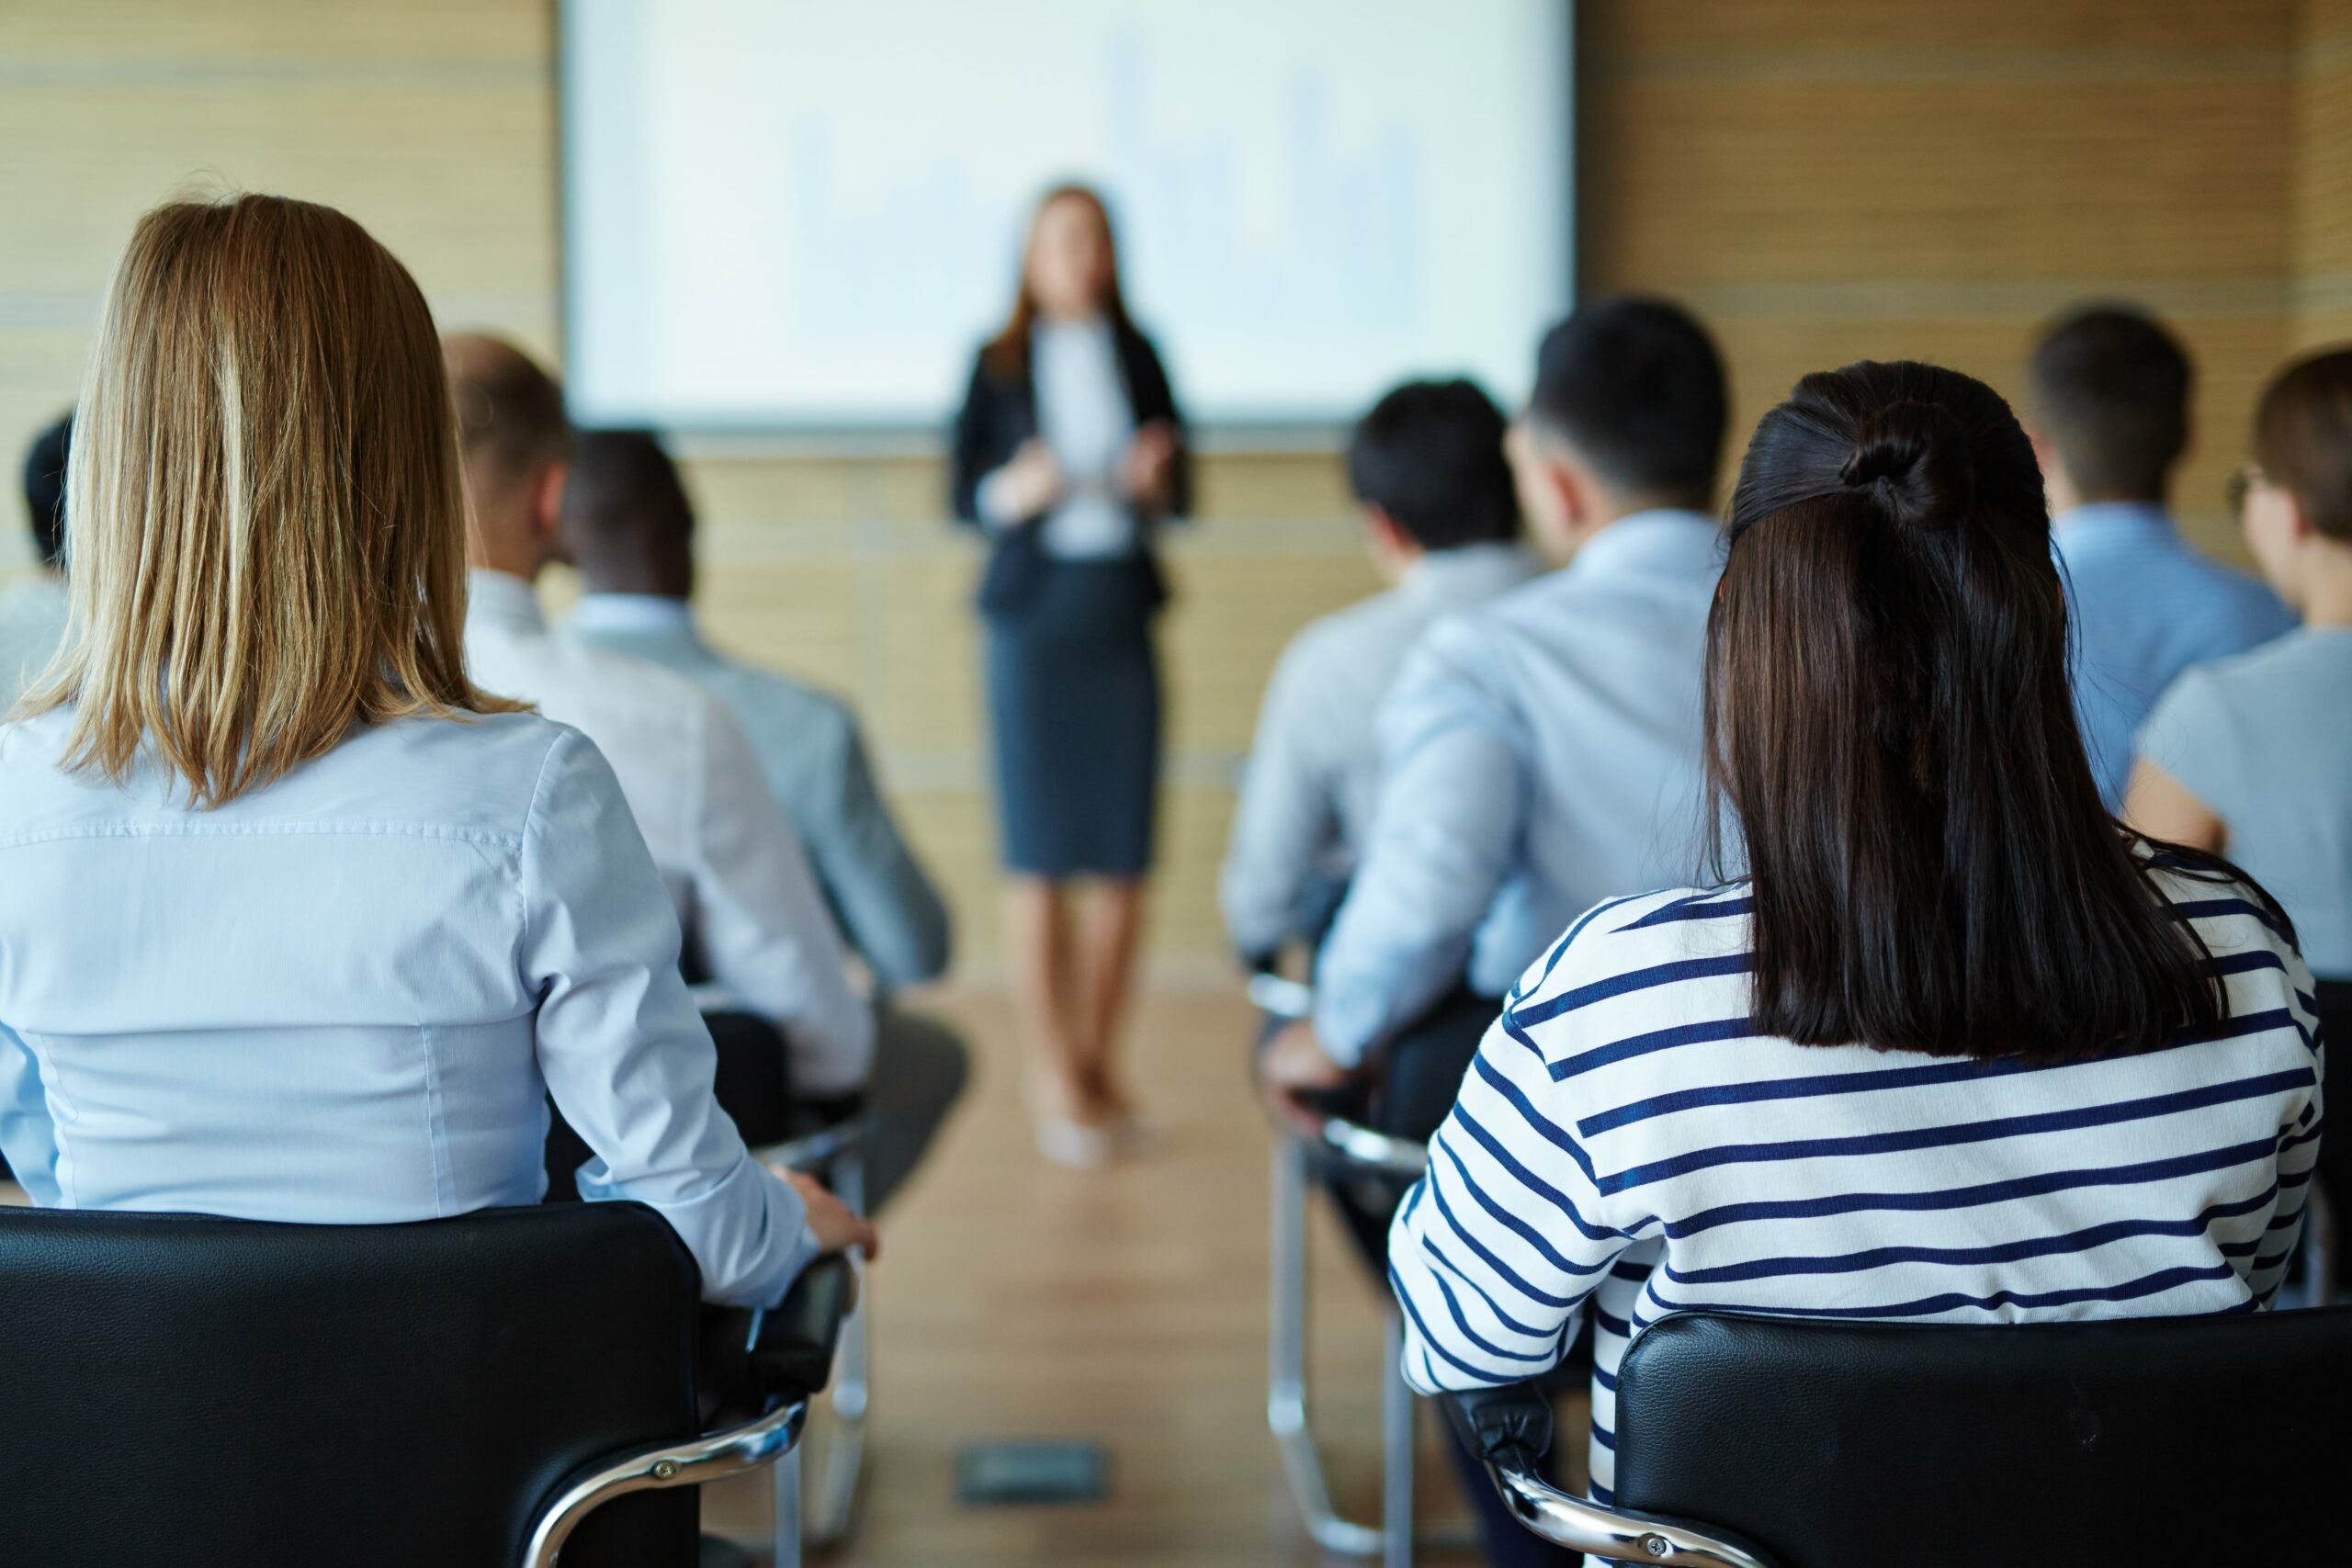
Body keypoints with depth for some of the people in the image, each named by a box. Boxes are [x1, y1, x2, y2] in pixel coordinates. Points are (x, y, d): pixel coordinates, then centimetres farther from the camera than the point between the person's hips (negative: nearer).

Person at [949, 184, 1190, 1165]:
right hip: (1034, 614, -3)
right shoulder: (997, 365, 3)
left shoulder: (1139, 357, 10)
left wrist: (1156, 483, -9)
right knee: (1040, 856, -5)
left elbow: (1180, 489, 13)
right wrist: (1016, 492, -17)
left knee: (1124, 856, 2)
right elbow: (962, 494, 3)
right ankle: (1052, 1077, 5)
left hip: (1122, 613, 3)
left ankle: (1099, 1063, 17)